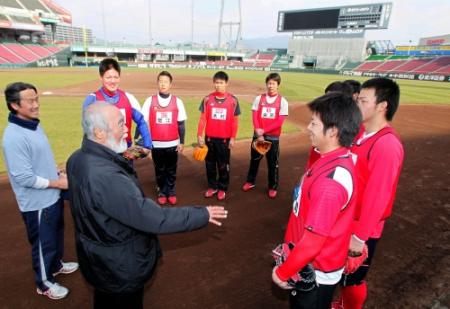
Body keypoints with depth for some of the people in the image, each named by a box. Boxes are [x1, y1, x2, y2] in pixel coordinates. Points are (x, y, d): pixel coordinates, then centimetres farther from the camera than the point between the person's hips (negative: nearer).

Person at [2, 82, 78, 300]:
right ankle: (44, 283, 35)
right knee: (44, 243, 12)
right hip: (37, 203, -8)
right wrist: (57, 183, -17)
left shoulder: (34, 124, 2)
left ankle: (55, 265, 51)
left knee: (57, 236, 27)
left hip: (52, 197, 8)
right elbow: (24, 178, -26)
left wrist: (59, 173, 2)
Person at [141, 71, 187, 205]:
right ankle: (162, 192, 28)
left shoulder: (177, 101, -2)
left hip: (172, 143, 0)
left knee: (171, 170, 12)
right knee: (160, 170, 13)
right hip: (156, 144, 0)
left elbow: (181, 124, 2)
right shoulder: (150, 101, -2)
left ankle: (171, 191, 27)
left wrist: (181, 142, 1)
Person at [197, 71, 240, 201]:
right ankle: (212, 187, 28)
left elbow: (235, 121, -1)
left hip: (225, 138, -2)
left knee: (223, 165, 8)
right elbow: (203, 118, 2)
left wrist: (233, 138, -5)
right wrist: (199, 135, -4)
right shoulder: (207, 99, 0)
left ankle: (222, 188, 23)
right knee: (210, 163, 12)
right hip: (209, 137, 2)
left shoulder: (233, 100, -3)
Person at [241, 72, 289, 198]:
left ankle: (273, 187, 20)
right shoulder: (259, 98, 2)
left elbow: (279, 122, -10)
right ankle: (250, 182, 32)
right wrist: (259, 134, -15)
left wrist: (264, 130, -17)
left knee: (273, 163, 5)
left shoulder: (282, 101, -3)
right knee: (254, 160, 14)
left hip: (273, 137, -2)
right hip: (258, 135, 2)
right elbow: (255, 117, -3)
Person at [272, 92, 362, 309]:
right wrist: (292, 244, 17)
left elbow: (313, 241, -28)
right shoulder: (341, 159, -4)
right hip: (313, 263, 8)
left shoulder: (330, 181, -34)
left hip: (315, 271, -8)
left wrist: (283, 272, -13)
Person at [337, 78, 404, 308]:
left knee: (352, 278, 14)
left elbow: (377, 196, -25)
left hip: (361, 229, -8)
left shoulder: (387, 145, -26)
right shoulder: (363, 134, 2)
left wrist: (360, 236, -18)